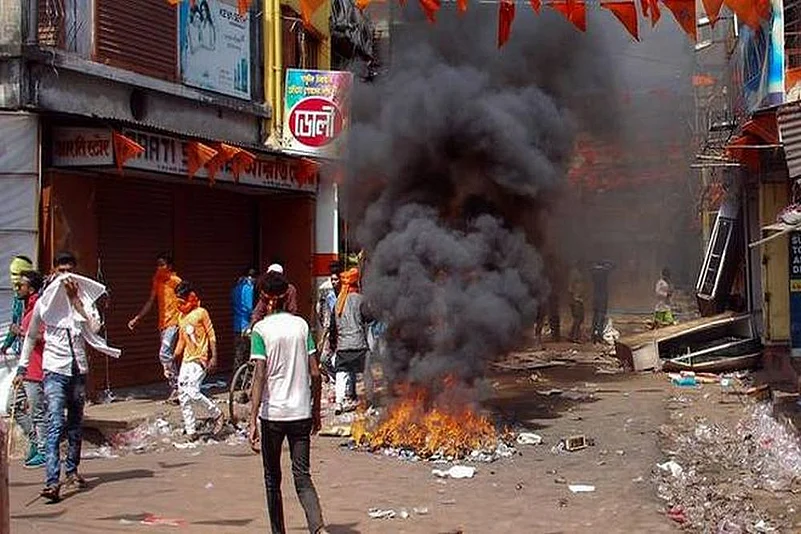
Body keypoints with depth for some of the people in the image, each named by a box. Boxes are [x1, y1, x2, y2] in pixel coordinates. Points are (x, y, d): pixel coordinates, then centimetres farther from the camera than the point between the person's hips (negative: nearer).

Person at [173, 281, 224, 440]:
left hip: (200, 360, -8)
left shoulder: (201, 313, -7)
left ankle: (217, 415, 0)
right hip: (186, 360, 8)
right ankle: (190, 431, 10)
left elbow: (211, 336, -7)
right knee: (183, 395, 3)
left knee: (192, 392, -19)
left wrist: (214, 358, -14)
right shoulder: (181, 317, 12)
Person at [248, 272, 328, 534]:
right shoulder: (301, 325, 3)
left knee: (272, 478, 14)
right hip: (301, 412, 3)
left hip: (272, 414, -2)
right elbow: (315, 373, 3)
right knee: (302, 476, 3)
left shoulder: (261, 329, -7)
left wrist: (252, 421, -15)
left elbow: (260, 377, -15)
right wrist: (316, 411, 13)